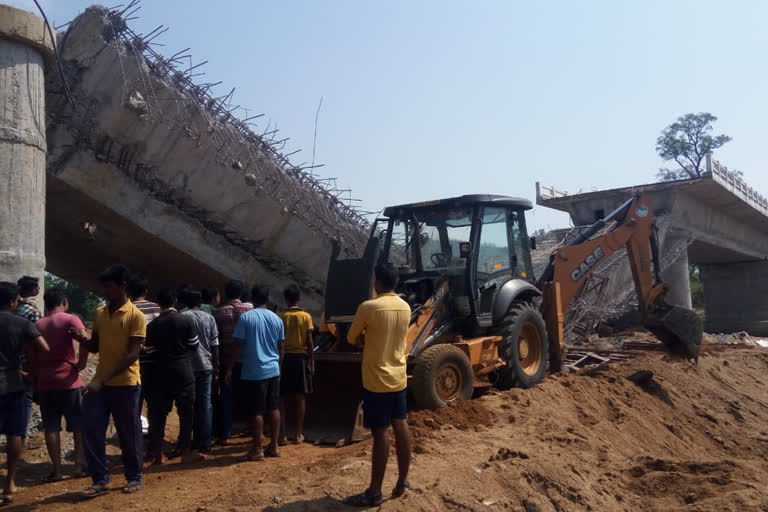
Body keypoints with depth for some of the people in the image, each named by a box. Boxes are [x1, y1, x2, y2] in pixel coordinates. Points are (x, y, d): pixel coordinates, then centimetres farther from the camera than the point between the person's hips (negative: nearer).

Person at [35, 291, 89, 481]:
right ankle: (80, 464, 12)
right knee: (79, 425, 9)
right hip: (68, 381, -3)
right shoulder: (70, 319, -5)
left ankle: (56, 469, 9)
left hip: (45, 383, 3)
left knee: (51, 427, 7)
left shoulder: (37, 325, 8)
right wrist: (81, 363, -10)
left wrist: (35, 381, 15)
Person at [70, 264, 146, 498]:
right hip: (100, 382, 6)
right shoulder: (99, 313, 9)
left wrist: (103, 379, -21)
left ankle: (134, 477, 23)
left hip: (125, 384, -6)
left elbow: (132, 355, -16)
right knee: (91, 431, 3)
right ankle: (100, 480, 15)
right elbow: (95, 347, 15)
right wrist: (82, 338, -8)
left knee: (129, 435, 6)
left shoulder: (135, 315, -12)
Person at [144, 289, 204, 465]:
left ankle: (157, 453, 15)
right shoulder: (187, 320, -7)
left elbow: (150, 351, 2)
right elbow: (194, 345, 1)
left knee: (158, 413, 9)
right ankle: (186, 452, 8)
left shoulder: (152, 325, -2)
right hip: (183, 371, -2)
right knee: (186, 412, 5)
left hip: (160, 372, 2)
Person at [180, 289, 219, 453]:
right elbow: (214, 346, 3)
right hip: (205, 366, 1)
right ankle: (204, 442, 8)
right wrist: (216, 369, 10)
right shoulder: (209, 318, 3)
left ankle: (191, 441, 14)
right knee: (205, 404, 7)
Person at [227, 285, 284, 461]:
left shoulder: (245, 318, -8)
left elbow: (239, 346, -9)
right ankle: (273, 446, 17)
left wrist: (230, 368, -1)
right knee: (274, 408, 11)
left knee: (256, 411, 2)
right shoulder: (276, 319, 6)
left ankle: (257, 449, 8)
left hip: (254, 372, -5)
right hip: (273, 370, 5)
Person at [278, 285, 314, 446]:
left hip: (284, 358, 0)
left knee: (282, 397, 6)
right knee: (300, 396, 8)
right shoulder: (306, 316, -3)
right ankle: (299, 434, 12)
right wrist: (312, 361, 3)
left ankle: (282, 435, 5)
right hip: (300, 358, 0)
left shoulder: (281, 317, -2)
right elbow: (309, 342, -5)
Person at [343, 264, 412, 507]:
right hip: (398, 377, 7)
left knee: (380, 433, -2)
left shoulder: (369, 307, -17)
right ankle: (402, 481, 23)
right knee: (400, 426, 13)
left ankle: (374, 492, 7)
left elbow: (351, 339, -3)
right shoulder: (405, 307, 3)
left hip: (377, 380, -6)